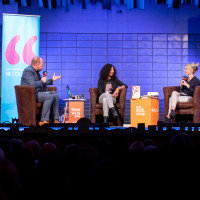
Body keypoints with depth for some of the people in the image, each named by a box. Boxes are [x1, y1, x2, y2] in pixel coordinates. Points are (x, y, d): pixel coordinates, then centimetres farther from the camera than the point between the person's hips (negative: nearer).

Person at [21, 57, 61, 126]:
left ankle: (55, 119, -5)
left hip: (37, 92, 10)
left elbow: (42, 83, 28)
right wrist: (42, 81, -10)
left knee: (56, 96, 0)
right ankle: (43, 121, -29)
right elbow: (33, 85, -25)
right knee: (50, 97, -27)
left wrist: (52, 80, 22)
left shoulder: (35, 71, 17)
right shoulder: (28, 71, -15)